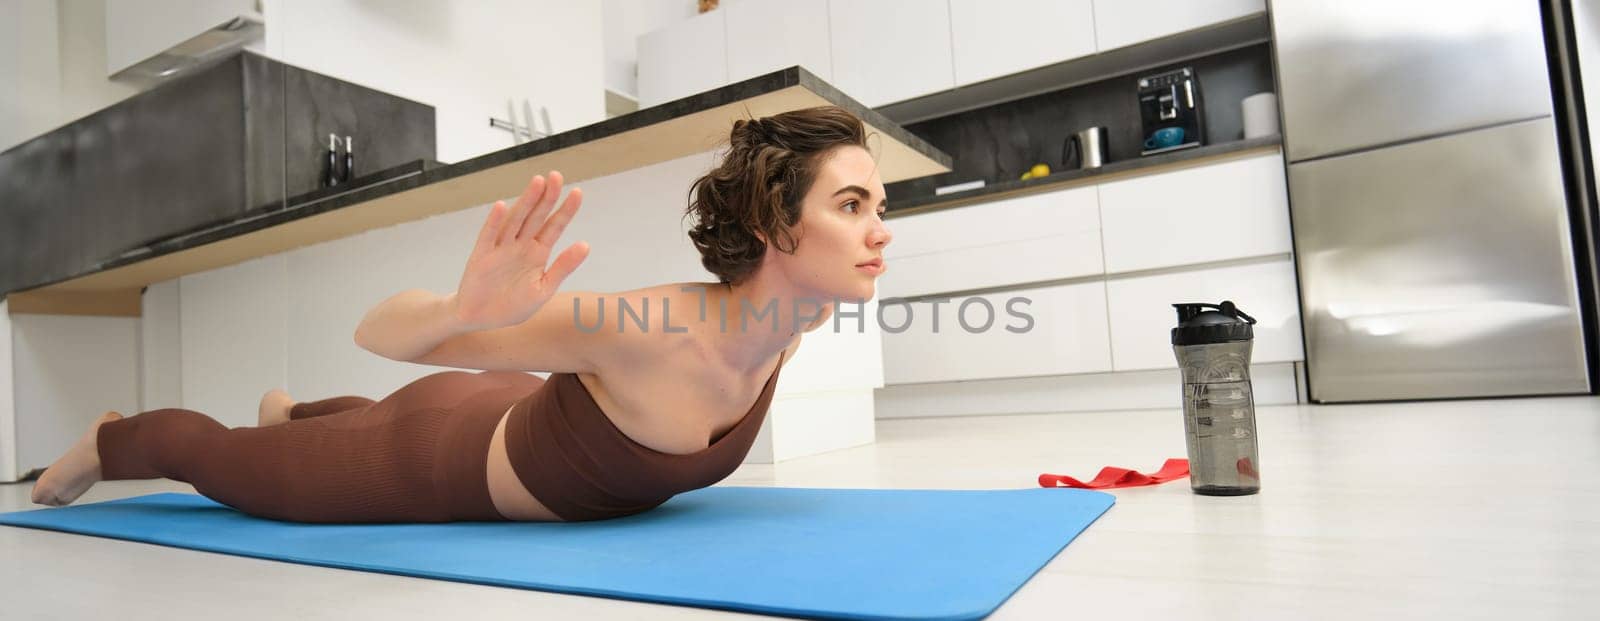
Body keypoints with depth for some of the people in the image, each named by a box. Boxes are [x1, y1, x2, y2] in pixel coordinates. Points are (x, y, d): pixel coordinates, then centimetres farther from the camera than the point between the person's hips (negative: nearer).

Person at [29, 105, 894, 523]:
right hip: (432, 463, -5)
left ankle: (291, 411, 72)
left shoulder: (799, 315, -21)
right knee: (215, 457, 26)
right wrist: (465, 312, -55)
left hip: (505, 418, 6)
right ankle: (107, 441, 58)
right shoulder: (643, 328, -44)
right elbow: (377, 334, -37)